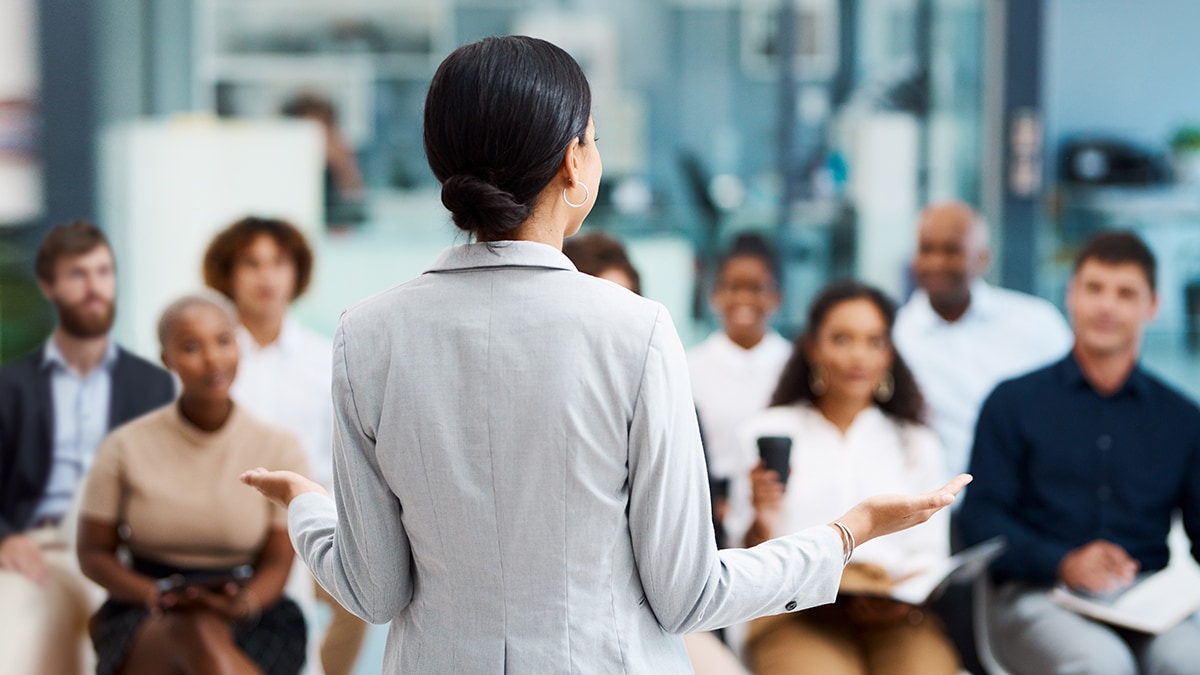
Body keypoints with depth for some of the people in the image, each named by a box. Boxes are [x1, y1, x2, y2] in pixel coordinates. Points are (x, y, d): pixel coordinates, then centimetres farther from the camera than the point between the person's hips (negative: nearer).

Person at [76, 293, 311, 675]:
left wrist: (245, 602, -20)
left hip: (248, 628, 0)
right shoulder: (126, 447, 1)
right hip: (145, 626, 0)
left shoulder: (280, 450, 2)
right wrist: (154, 595, -14)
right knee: (197, 631, -39)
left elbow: (277, 563, 4)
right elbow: (94, 553, 7)